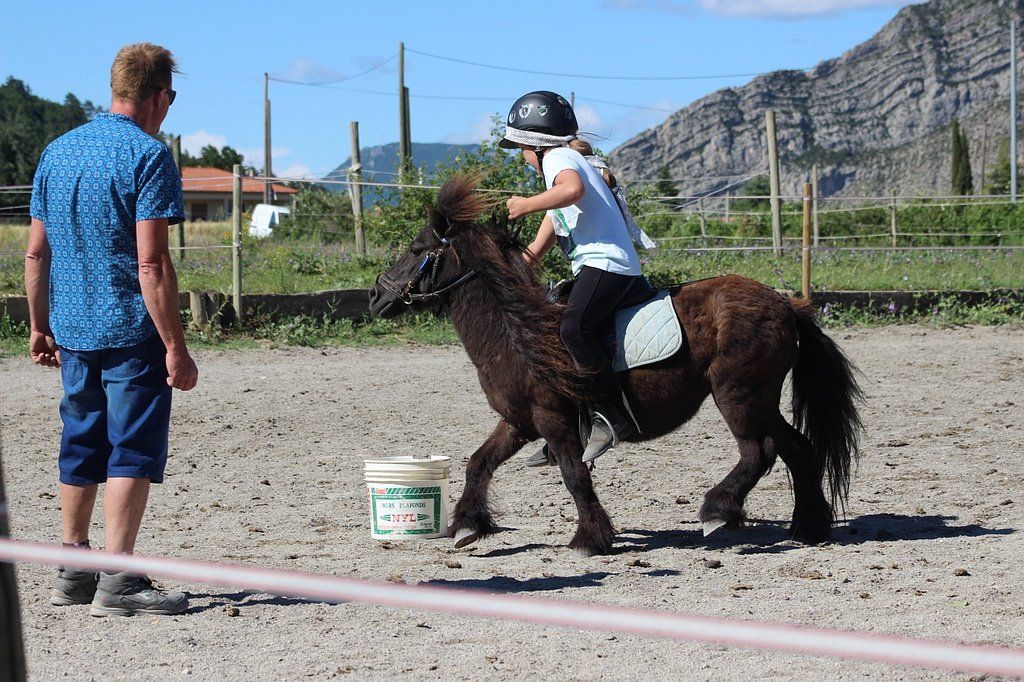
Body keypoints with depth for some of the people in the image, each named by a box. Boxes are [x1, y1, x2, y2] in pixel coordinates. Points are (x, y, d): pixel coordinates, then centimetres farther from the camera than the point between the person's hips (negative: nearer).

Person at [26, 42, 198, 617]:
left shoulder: (57, 152, 10)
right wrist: (175, 347, -16)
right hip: (132, 331, -7)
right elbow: (151, 263, -18)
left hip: (73, 332, 7)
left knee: (82, 449, 16)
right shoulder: (147, 155, -12)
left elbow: (36, 252, 13)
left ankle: (73, 574, 24)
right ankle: (118, 581, -7)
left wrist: (40, 326, 21)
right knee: (134, 451, -3)